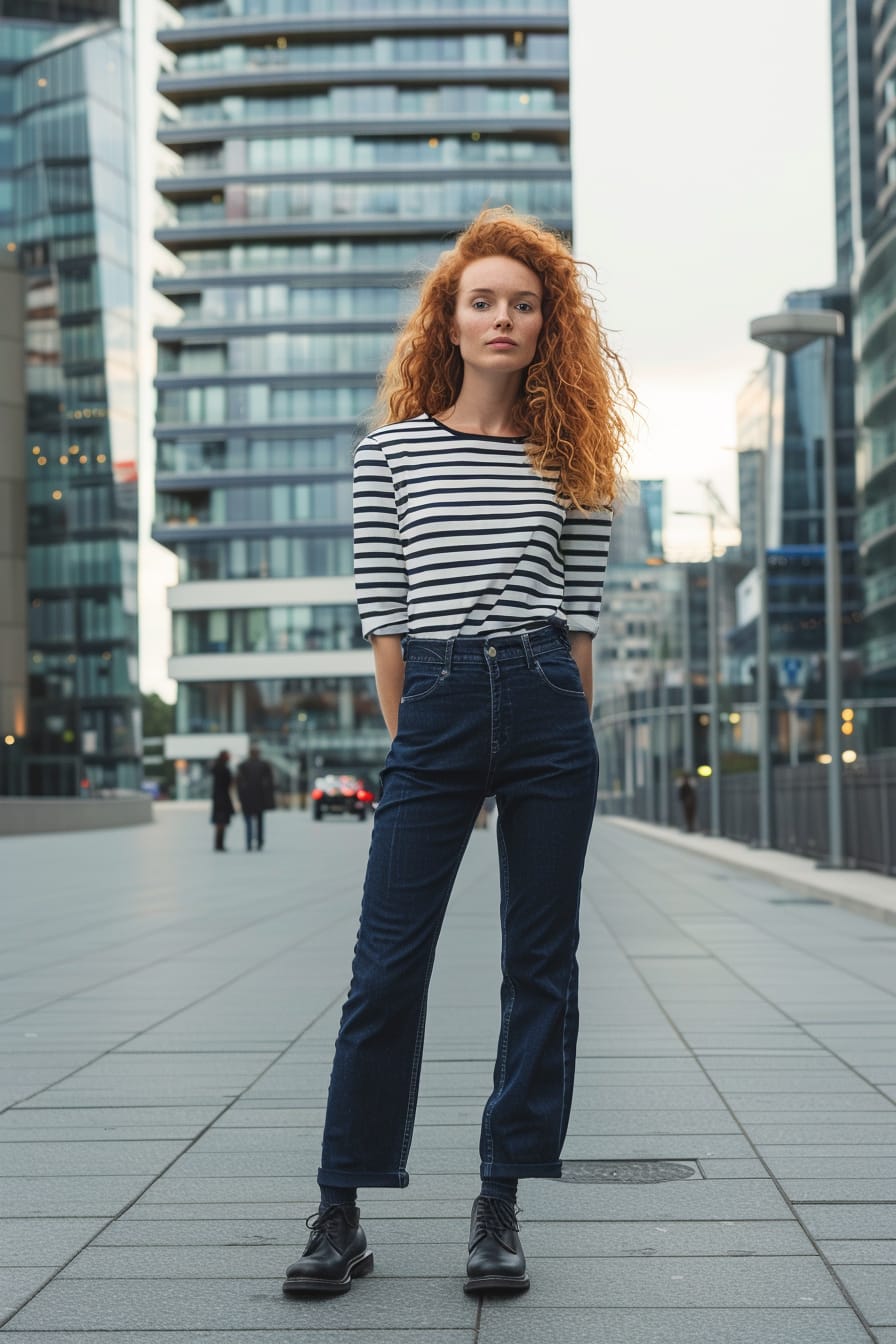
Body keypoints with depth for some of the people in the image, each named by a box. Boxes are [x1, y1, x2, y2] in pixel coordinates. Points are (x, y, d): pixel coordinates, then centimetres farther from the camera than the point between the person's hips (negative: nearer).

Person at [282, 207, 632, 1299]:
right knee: (388, 965, -3)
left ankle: (500, 1210, 14)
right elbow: (382, 612, 5)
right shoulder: (390, 453, 6)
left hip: (547, 717, 2)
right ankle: (341, 1216, 7)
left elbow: (580, 615, 9)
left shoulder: (571, 460, 9)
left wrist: (558, 730, 3)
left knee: (540, 964, 4)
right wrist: (412, 736, 2)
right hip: (432, 713, -1)